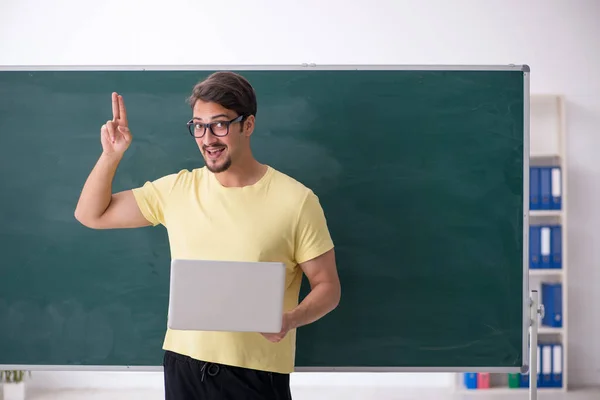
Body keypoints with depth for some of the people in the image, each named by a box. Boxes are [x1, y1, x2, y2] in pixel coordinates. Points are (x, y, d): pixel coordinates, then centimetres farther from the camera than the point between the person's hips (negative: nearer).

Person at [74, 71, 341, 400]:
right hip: (183, 365, 4)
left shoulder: (295, 200, -8)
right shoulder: (176, 189, 3)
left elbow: (327, 286, -3)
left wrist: (290, 319, -22)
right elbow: (91, 215, 9)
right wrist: (111, 154, -4)